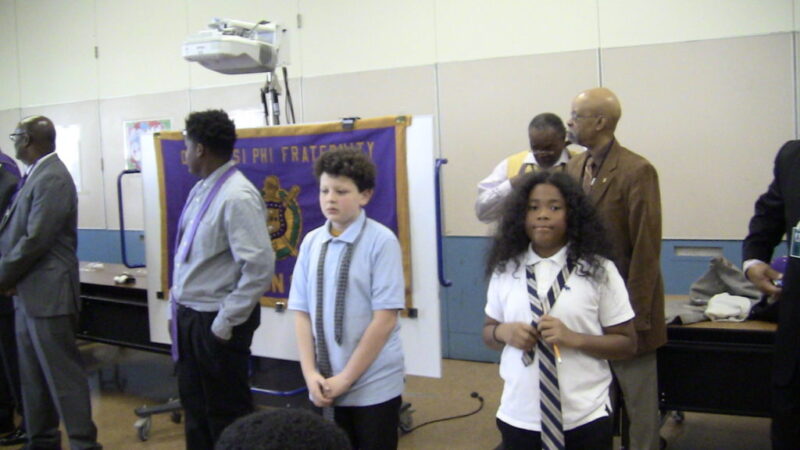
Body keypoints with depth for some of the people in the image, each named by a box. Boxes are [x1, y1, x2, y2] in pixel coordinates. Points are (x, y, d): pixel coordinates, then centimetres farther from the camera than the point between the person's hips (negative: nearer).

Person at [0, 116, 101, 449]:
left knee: (63, 374, -3)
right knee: (33, 375, 16)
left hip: (47, 293, -10)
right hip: (28, 293, 10)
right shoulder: (36, 175, 13)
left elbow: (35, 240, -21)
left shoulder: (52, 179, -17)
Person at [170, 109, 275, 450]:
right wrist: (177, 307, 14)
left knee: (226, 413, 7)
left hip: (215, 322, -8)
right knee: (195, 407, 22)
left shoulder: (237, 197, -21)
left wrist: (225, 323, -20)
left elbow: (260, 267, -26)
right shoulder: (200, 190, 6)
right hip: (189, 316, 9)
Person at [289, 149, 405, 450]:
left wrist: (346, 377, -12)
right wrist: (310, 373, -7)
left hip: (373, 386, -4)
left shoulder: (381, 241, -12)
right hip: (325, 386, 4)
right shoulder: (311, 243, 1)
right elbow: (302, 312, 3)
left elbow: (384, 319, -14)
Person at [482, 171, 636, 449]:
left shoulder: (598, 270, -7)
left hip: (584, 418, -2)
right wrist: (504, 332, -10)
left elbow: (627, 344, -2)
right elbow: (488, 332, 12)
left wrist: (573, 338, -17)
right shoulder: (505, 270, 0)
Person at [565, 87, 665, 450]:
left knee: (639, 403, 8)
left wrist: (635, 314, -15)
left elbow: (646, 249, -15)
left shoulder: (637, 171, -14)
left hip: (626, 308, -6)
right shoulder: (573, 168, 7)